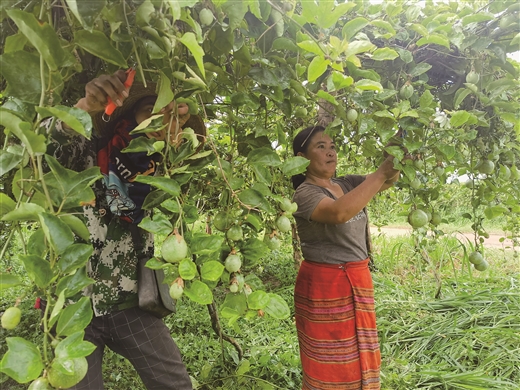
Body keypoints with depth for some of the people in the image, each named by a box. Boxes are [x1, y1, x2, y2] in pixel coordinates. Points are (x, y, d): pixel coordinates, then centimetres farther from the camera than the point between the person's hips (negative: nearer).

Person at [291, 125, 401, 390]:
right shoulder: (305, 194, -15)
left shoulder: (348, 184, 8)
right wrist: (381, 172, -31)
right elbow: (339, 213, -33)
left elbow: (388, 180, 1)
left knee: (358, 359, 20)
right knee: (331, 365, 8)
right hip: (324, 286, -7)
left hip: (358, 281, 7)